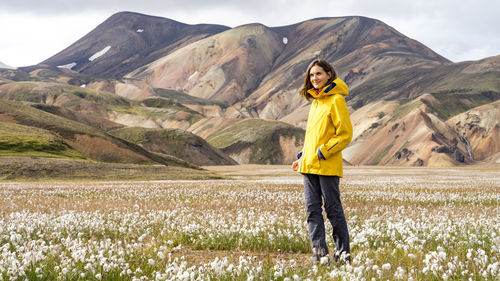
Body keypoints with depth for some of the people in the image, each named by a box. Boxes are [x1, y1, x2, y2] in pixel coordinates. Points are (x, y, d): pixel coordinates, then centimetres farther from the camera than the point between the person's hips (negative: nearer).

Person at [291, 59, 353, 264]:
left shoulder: (336, 100, -8)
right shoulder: (315, 101, 17)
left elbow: (345, 134, -12)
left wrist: (322, 153, -15)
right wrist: (302, 156, 16)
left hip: (327, 166, -8)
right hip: (309, 166, 8)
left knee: (333, 209, -1)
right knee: (313, 210, 3)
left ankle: (343, 252, 9)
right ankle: (320, 253, 5)